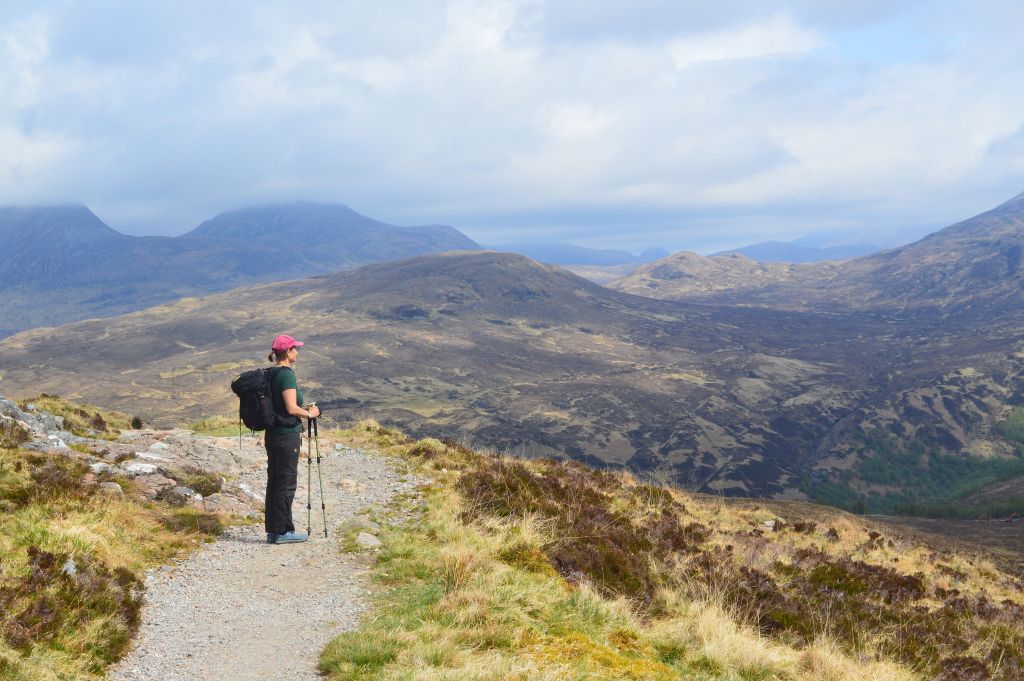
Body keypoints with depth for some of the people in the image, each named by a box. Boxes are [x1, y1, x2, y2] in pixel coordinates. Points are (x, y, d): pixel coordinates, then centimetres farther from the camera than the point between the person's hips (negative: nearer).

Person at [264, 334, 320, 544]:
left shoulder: (270, 374, 11)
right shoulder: (287, 375, -16)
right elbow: (292, 408, -21)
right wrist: (309, 413, -4)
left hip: (272, 434, 9)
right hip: (287, 435, -9)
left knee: (274, 480, 11)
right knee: (287, 482, -2)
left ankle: (273, 529, 16)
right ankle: (283, 531, 2)